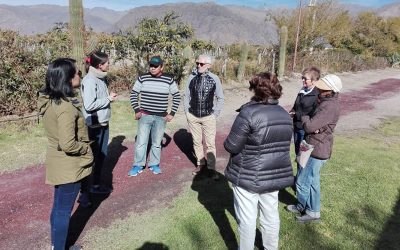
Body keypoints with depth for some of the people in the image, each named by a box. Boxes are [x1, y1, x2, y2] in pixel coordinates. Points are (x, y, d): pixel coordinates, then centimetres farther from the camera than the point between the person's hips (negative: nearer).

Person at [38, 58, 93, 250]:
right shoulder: (66, 107, -28)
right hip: (69, 166, -9)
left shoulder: (48, 100, 0)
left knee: (58, 207, 24)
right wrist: (86, 148, -11)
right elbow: (69, 145, -29)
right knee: (64, 210, 8)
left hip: (58, 163, 9)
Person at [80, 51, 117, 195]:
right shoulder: (90, 80, -19)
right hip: (94, 126, -9)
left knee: (101, 155, 18)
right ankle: (83, 191, 16)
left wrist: (109, 97, 0)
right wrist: (108, 99, -17)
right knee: (91, 157, 2)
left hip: (103, 124, 9)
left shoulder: (100, 78, 8)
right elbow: (89, 105, -25)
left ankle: (96, 184, 35)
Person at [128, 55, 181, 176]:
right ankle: (138, 166, 16)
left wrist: (172, 113, -1)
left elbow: (177, 96, 5)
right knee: (141, 142, 2)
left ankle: (154, 164, 27)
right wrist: (136, 110, -4)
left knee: (157, 143, 12)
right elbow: (133, 94, 5)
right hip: (145, 116, 0)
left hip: (161, 117, 1)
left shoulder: (169, 80, -3)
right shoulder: (142, 78, -3)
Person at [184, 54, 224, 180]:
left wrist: (215, 114, -1)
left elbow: (220, 98, 2)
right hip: (193, 116, 2)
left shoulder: (214, 79, -8)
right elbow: (187, 96, 7)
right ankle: (200, 163, 30)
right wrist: (187, 111, 3)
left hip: (208, 117, -2)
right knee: (197, 142, 13)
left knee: (210, 144, 1)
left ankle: (211, 168, 13)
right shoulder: (192, 77, -4)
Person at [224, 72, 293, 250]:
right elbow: (283, 144, 12)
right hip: (276, 174, 7)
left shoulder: (248, 113, -21)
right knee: (271, 215, 21)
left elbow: (231, 146, -18)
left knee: (247, 218, 9)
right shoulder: (285, 115, 3)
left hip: (249, 177, -7)